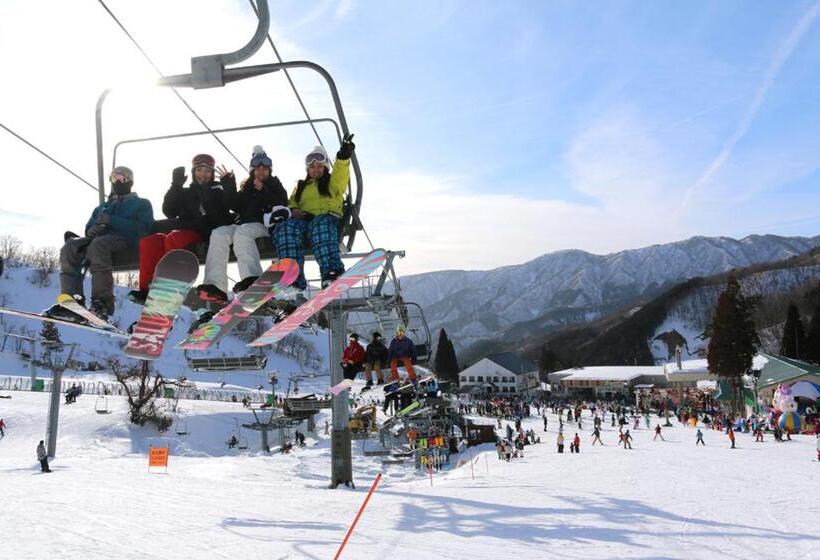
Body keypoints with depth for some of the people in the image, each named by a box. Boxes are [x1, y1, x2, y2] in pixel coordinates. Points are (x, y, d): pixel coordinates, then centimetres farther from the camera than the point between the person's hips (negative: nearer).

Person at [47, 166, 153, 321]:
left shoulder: (142, 204, 21)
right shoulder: (102, 207, 37)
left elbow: (142, 228, 0)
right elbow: (89, 227, 25)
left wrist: (112, 221, -10)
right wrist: (91, 231, -2)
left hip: (126, 241, -5)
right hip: (101, 239, 5)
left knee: (98, 244, -38)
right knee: (70, 246, -24)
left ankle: (102, 303, -46)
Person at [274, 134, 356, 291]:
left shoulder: (332, 182, 24)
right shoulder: (301, 186, 36)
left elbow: (340, 175, 1)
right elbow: (292, 202, 25)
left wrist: (343, 156, -20)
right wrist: (293, 210, -1)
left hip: (327, 218, -3)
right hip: (303, 219, 3)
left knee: (321, 225, -41)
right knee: (286, 227, -33)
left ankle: (332, 271, -61)